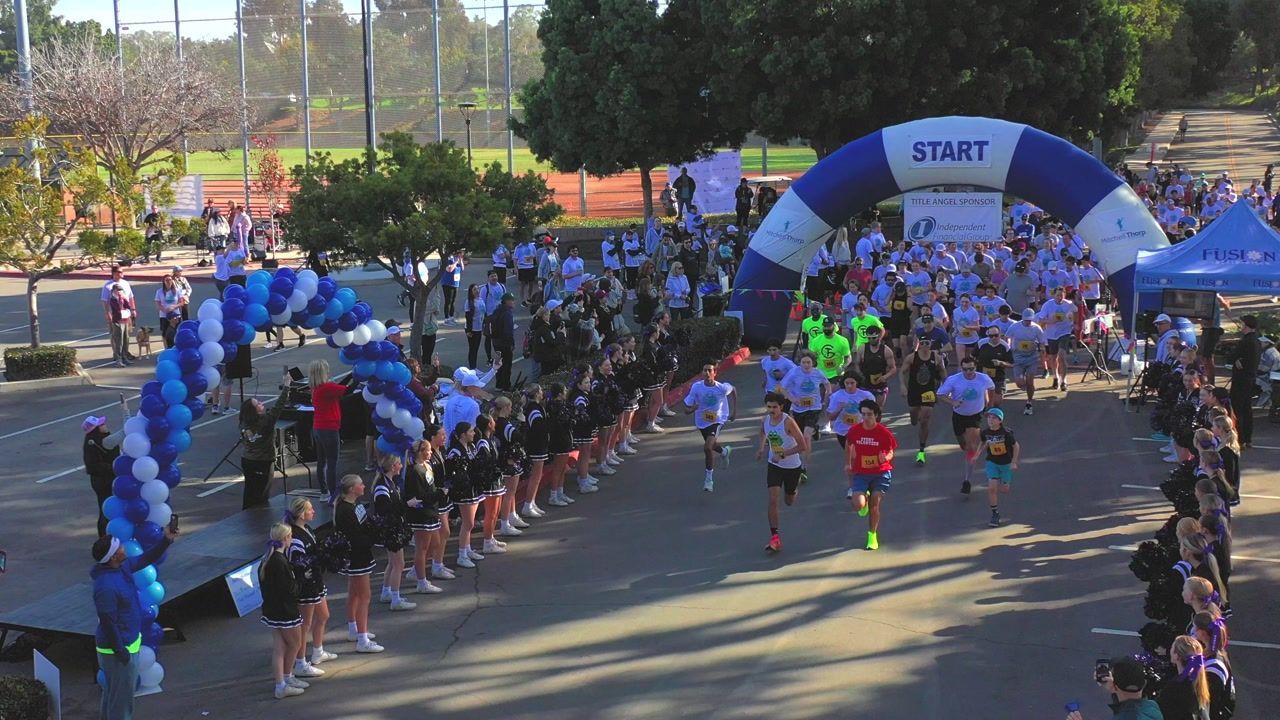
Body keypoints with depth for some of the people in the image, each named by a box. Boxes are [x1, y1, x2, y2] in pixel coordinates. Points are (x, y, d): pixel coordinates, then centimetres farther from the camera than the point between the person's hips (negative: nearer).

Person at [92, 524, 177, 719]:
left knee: (113, 691, 26)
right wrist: (121, 653, -19)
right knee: (121, 696, 6)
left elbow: (145, 559, 12)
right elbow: (108, 624, -26)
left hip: (126, 641, 10)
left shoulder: (122, 566, -4)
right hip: (117, 648, -10)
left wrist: (166, 540, -1)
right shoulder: (106, 586, -31)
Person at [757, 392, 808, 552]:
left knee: (789, 502, 17)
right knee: (773, 500, -13)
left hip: (792, 466, -3)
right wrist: (762, 449, 3)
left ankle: (795, 486, 54)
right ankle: (775, 538, -10)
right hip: (774, 465, 3)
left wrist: (782, 455, -28)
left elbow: (802, 446, -24)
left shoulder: (788, 422, -24)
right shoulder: (765, 420, -7)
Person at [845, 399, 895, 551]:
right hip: (860, 473, 1)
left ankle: (872, 536, 20)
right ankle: (865, 500, 24)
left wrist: (886, 457, -25)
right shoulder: (854, 430, -7)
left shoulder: (884, 433, -12)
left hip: (881, 473, -1)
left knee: (875, 504, -2)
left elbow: (891, 452, -2)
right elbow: (848, 445, 14)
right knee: (858, 505, -16)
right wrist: (848, 463, 16)